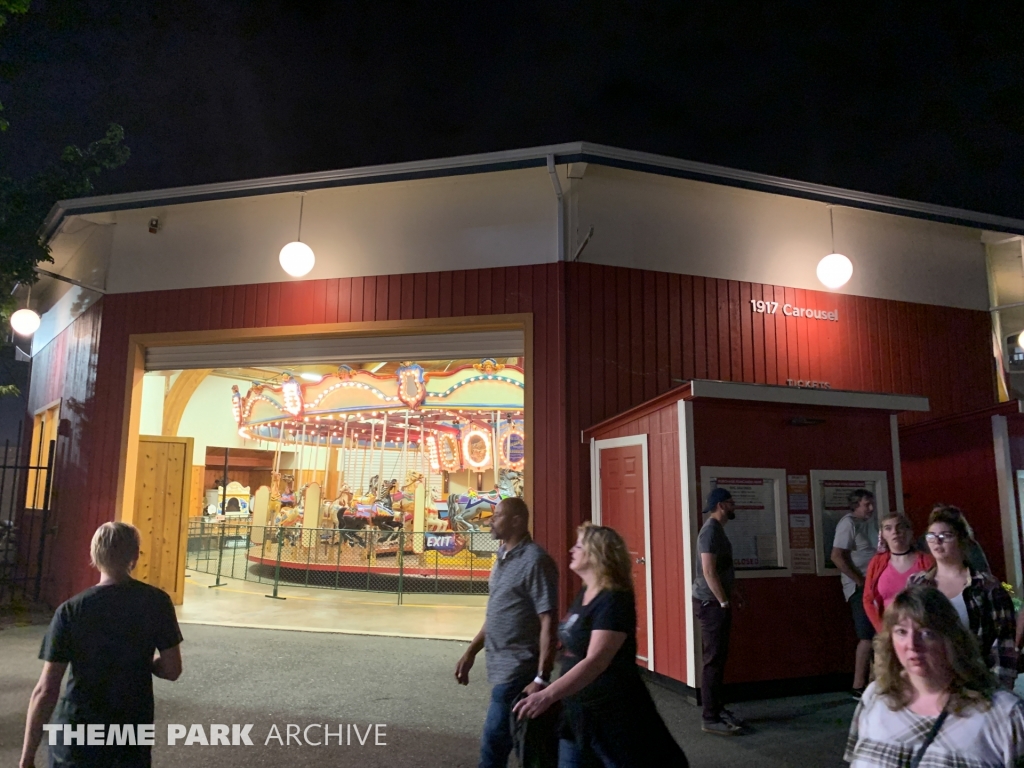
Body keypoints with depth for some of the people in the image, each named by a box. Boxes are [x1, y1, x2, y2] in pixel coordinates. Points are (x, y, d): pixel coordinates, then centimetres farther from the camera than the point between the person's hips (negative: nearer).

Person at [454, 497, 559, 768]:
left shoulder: (535, 561, -18)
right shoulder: (503, 557, 10)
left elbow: (548, 623, -20)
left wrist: (542, 678, -23)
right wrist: (471, 653, 17)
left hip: (518, 671, -8)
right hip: (503, 667, 9)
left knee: (493, 744, -2)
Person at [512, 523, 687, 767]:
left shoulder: (614, 601, -22)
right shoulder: (583, 595, 6)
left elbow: (596, 661, -32)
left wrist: (548, 695, -40)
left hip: (614, 714, -9)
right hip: (578, 712, 9)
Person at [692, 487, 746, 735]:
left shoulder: (717, 529, 13)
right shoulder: (710, 530, -18)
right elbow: (709, 572, -23)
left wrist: (728, 599, 18)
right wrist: (724, 603, -17)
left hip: (716, 602, 10)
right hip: (710, 603, -10)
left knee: (719, 658, 15)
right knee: (714, 660, -6)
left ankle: (718, 709, 25)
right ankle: (710, 719, 1)